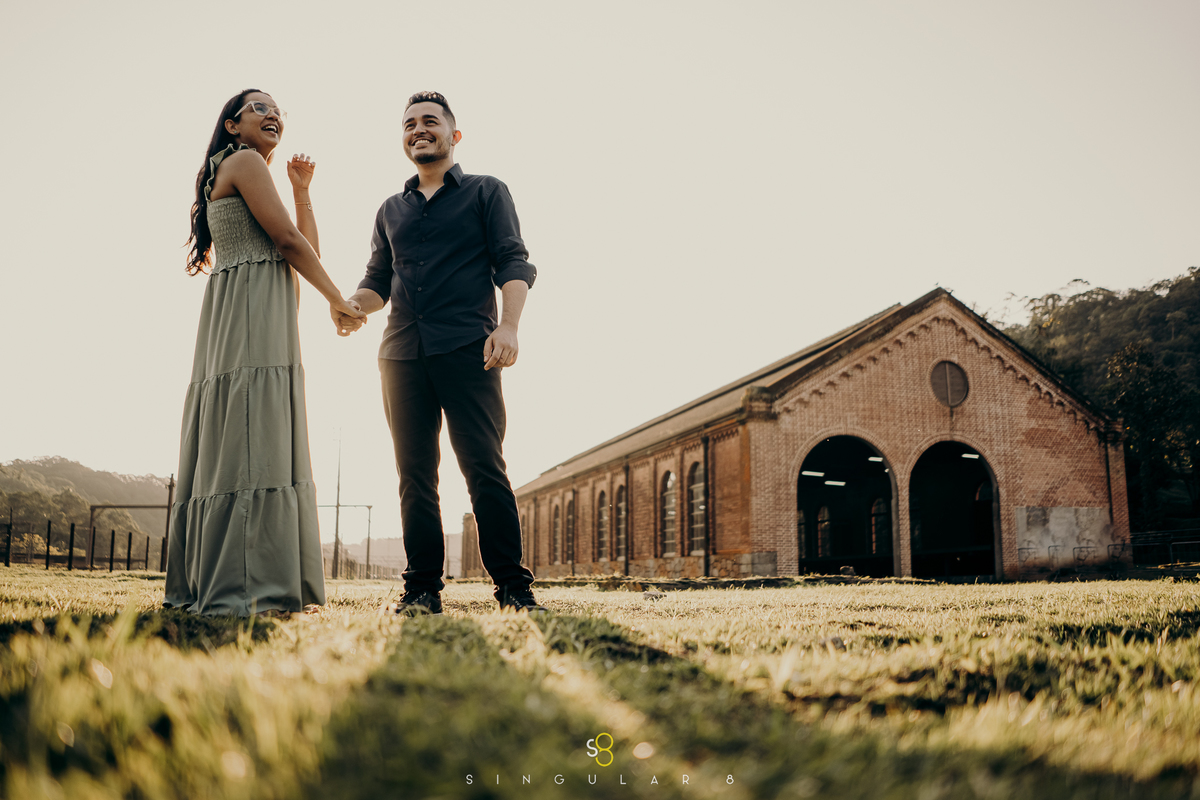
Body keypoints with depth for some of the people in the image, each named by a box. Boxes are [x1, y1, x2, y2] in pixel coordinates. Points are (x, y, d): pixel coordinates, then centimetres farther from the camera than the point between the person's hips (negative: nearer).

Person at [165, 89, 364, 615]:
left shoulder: (244, 171, 30)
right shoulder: (244, 161, 1)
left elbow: (306, 249, 24)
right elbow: (290, 242, -7)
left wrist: (302, 191, 18)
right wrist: (339, 302, 0)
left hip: (262, 318, 10)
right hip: (251, 309, -10)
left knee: (265, 446, 5)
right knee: (250, 442, -16)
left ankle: (202, 584, 7)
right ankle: (238, 589, -20)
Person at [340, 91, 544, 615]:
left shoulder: (486, 192, 13)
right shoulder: (391, 210, 26)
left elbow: (513, 263, 2)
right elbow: (378, 282, 25)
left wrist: (508, 324, -15)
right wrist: (353, 303, 0)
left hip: (468, 349, -4)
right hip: (401, 353, 5)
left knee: (484, 469, -11)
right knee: (415, 475, 1)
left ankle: (512, 586, -6)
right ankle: (423, 588, 6)